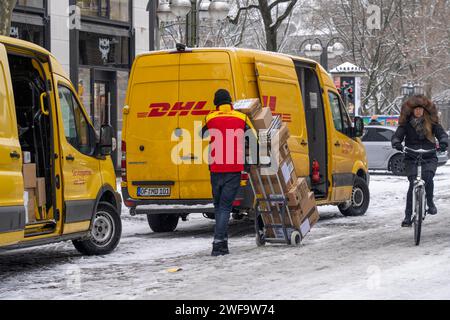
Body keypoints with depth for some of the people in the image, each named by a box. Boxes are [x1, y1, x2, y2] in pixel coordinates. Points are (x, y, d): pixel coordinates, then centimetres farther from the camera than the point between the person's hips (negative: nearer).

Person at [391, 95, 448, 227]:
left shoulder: (431, 122, 5)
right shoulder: (406, 124, 4)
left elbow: (441, 134, -2)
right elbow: (397, 135, -5)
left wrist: (443, 143, -25)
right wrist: (396, 143, -29)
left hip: (429, 158, 0)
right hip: (411, 158, 0)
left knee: (427, 177, -28)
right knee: (413, 184, -12)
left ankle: (430, 203, -3)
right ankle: (408, 216, -5)